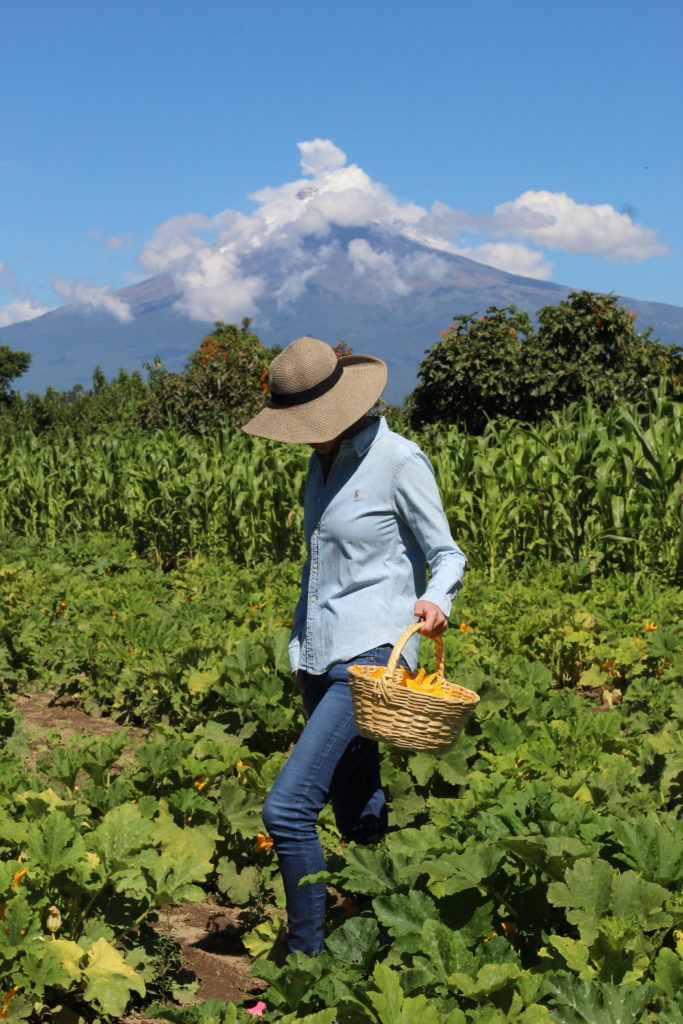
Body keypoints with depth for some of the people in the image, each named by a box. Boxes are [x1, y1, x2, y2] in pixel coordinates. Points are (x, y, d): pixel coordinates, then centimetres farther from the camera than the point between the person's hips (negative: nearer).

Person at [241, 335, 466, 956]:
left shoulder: (399, 460, -9)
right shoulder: (325, 461, 13)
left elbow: (447, 556, -4)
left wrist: (436, 601, -25)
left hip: (370, 655, -8)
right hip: (320, 657, 8)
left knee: (287, 807, -16)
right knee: (361, 820, 14)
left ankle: (305, 956, -2)